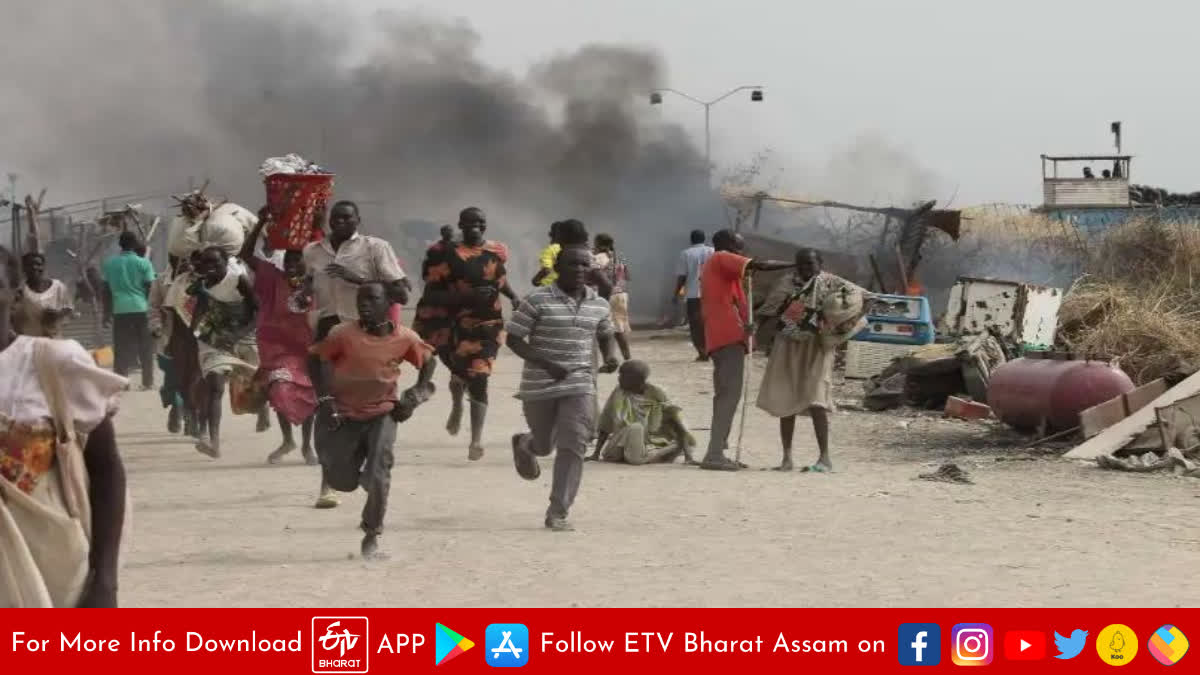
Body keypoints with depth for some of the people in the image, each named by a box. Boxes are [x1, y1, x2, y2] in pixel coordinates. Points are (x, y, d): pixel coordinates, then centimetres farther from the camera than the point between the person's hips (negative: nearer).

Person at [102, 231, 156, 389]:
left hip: (120, 310, 2)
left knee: (121, 349, 5)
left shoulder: (110, 263, 6)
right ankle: (148, 382, 9)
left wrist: (107, 313, 15)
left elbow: (106, 291, 8)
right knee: (146, 349, 8)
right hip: (141, 308, -2)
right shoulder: (143, 263, -1)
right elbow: (150, 289, -2)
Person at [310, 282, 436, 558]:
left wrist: (416, 395, -2)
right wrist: (325, 399, -13)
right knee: (342, 482, 3)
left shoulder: (405, 339, -9)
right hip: (344, 414, 0)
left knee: (378, 478, -14)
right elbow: (319, 359, -7)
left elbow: (429, 361, 8)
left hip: (382, 413, 0)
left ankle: (372, 533, 6)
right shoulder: (344, 334, -16)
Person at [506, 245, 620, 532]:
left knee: (573, 446, -12)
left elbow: (605, 335, 22)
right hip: (539, 386, -2)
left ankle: (558, 513, -7)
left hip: (580, 385, 2)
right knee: (545, 445, 16)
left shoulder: (598, 304, 3)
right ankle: (524, 445, 54)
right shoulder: (538, 301, -11)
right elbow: (513, 339, -10)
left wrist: (610, 357, -1)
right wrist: (546, 364, -22)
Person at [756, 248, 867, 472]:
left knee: (815, 400, -14)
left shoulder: (828, 283, -3)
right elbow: (768, 311, 14)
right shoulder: (786, 283, 7)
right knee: (785, 401, 3)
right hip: (788, 347, 4)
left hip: (815, 348, -4)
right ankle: (787, 458, 10)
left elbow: (858, 294, -9)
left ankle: (825, 457, -10)